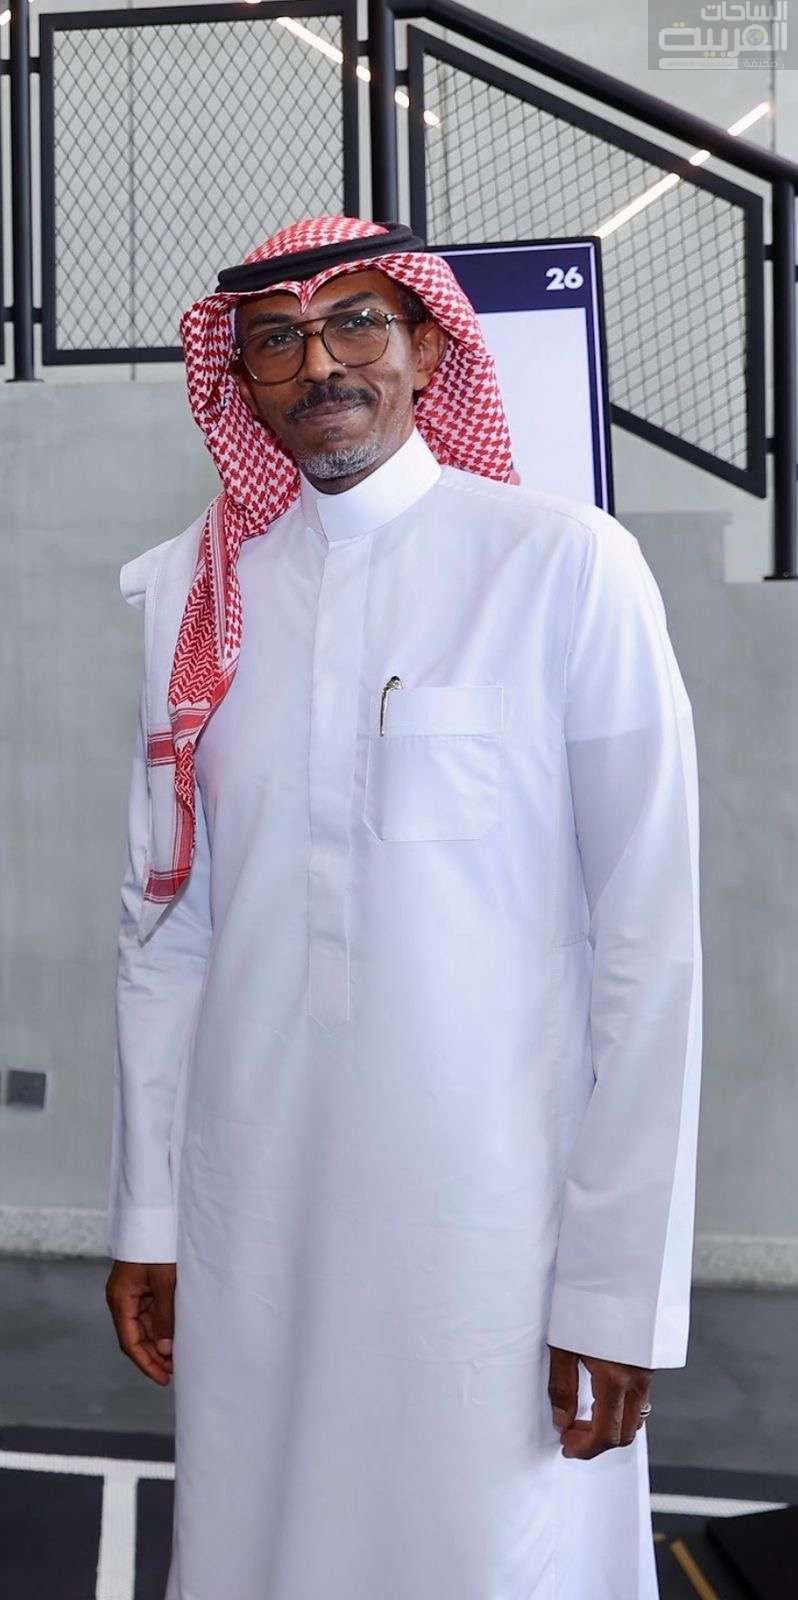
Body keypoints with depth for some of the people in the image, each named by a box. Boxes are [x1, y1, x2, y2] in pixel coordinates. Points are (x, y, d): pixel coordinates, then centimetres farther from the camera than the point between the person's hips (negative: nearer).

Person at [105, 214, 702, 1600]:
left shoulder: (568, 566, -7)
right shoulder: (191, 590, 5)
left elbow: (649, 944, -8)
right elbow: (166, 924, 8)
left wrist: (621, 1286, -9)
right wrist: (146, 1215, 8)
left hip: (495, 1205, -3)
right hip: (251, 1212, 4)